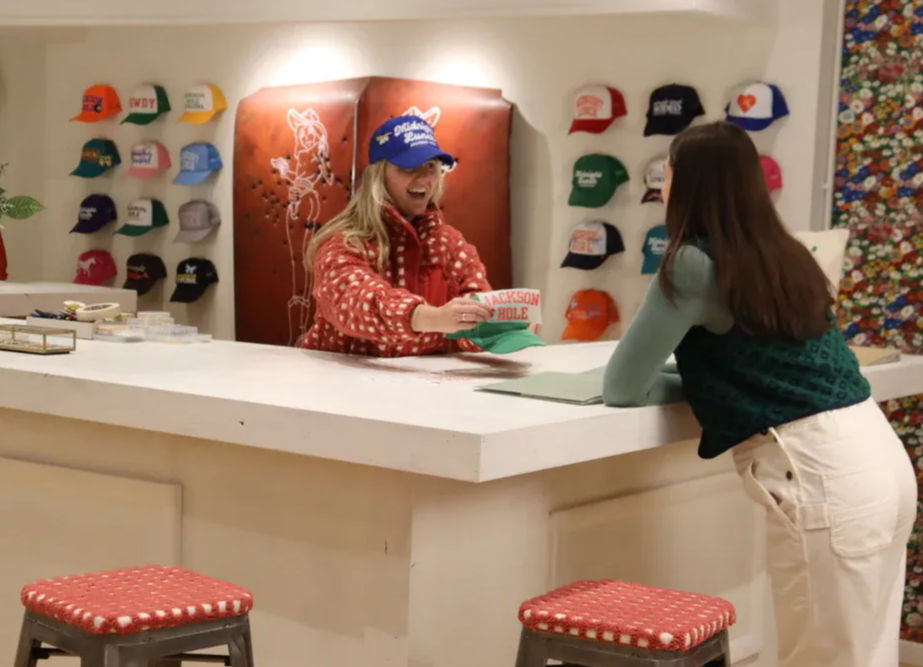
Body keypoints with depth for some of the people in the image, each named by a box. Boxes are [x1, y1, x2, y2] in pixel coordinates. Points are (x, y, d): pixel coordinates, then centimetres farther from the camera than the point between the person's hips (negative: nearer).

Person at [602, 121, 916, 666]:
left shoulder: (696, 263, -8)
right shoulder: (784, 253, 15)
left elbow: (623, 386, -5)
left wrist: (688, 386, 11)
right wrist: (701, 383, 17)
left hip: (823, 477, -8)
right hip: (877, 456, 8)